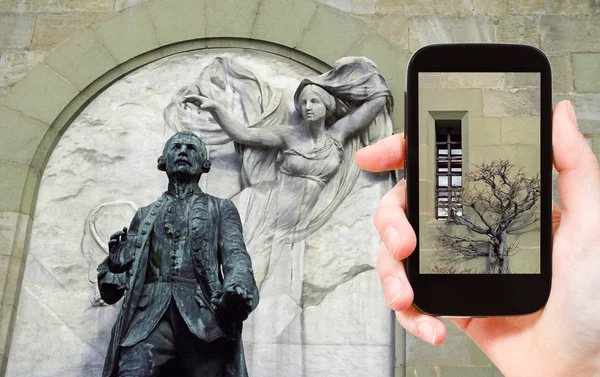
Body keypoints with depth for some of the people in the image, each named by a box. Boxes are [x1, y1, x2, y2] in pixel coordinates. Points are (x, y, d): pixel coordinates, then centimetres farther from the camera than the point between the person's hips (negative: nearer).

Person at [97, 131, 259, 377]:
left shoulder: (221, 208, 20)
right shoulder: (145, 215, 26)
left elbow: (235, 254, 4)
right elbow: (125, 266, 22)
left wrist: (237, 286, -20)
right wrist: (115, 262, -4)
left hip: (203, 313, -1)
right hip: (151, 313, 1)